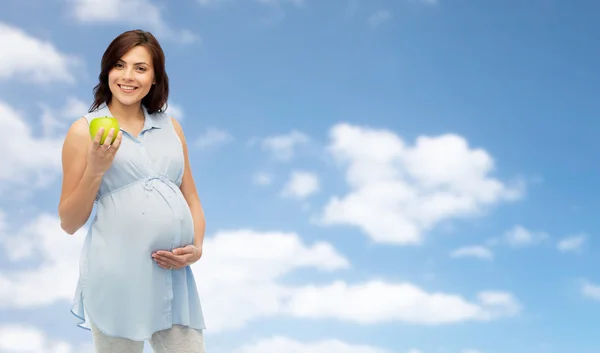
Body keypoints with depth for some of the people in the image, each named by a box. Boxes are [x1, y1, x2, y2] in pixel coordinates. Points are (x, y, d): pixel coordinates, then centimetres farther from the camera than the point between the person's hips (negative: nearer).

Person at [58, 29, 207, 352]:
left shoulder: (171, 128, 11)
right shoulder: (84, 130, 1)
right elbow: (69, 223, 2)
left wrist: (197, 248, -1)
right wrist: (96, 169, -12)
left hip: (175, 277, 3)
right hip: (116, 278, -3)